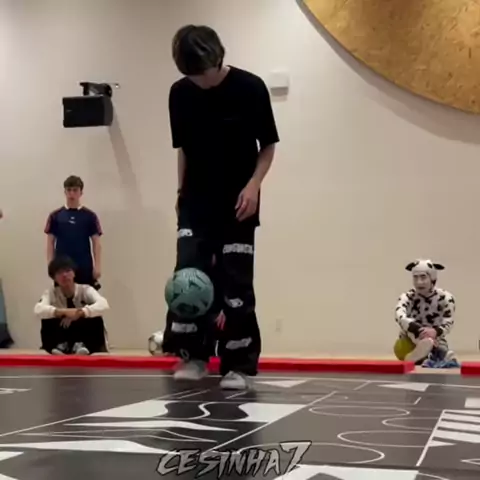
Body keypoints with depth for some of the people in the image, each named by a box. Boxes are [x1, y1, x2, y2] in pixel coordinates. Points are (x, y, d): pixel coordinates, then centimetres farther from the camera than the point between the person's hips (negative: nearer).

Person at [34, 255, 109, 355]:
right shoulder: (51, 293, -9)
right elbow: (38, 310, -31)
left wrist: (80, 312, -48)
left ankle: (80, 345, -21)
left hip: (85, 341, -1)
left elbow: (103, 305, -33)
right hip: (61, 339, 1)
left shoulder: (85, 289, -12)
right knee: (47, 320, -24)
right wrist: (64, 312, -46)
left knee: (96, 319, -27)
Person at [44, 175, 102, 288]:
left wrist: (97, 266, -6)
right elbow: (50, 243, 6)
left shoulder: (90, 216, 2)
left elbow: (96, 243, 1)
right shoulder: (55, 216, 5)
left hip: (85, 268, 0)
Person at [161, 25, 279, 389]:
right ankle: (194, 355, 5)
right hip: (196, 202, 3)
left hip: (238, 202, -3)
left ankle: (241, 366, 5)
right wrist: (182, 190, 6)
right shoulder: (180, 94, -1)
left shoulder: (250, 88, -11)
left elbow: (268, 146, -4)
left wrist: (253, 185, -16)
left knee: (236, 286, -3)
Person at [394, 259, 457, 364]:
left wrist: (435, 332, -40)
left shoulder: (446, 298, -6)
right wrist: (419, 331, -49)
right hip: (410, 346, -2)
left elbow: (448, 324, -17)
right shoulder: (407, 297, -11)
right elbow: (400, 317, -32)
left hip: (437, 344, 2)